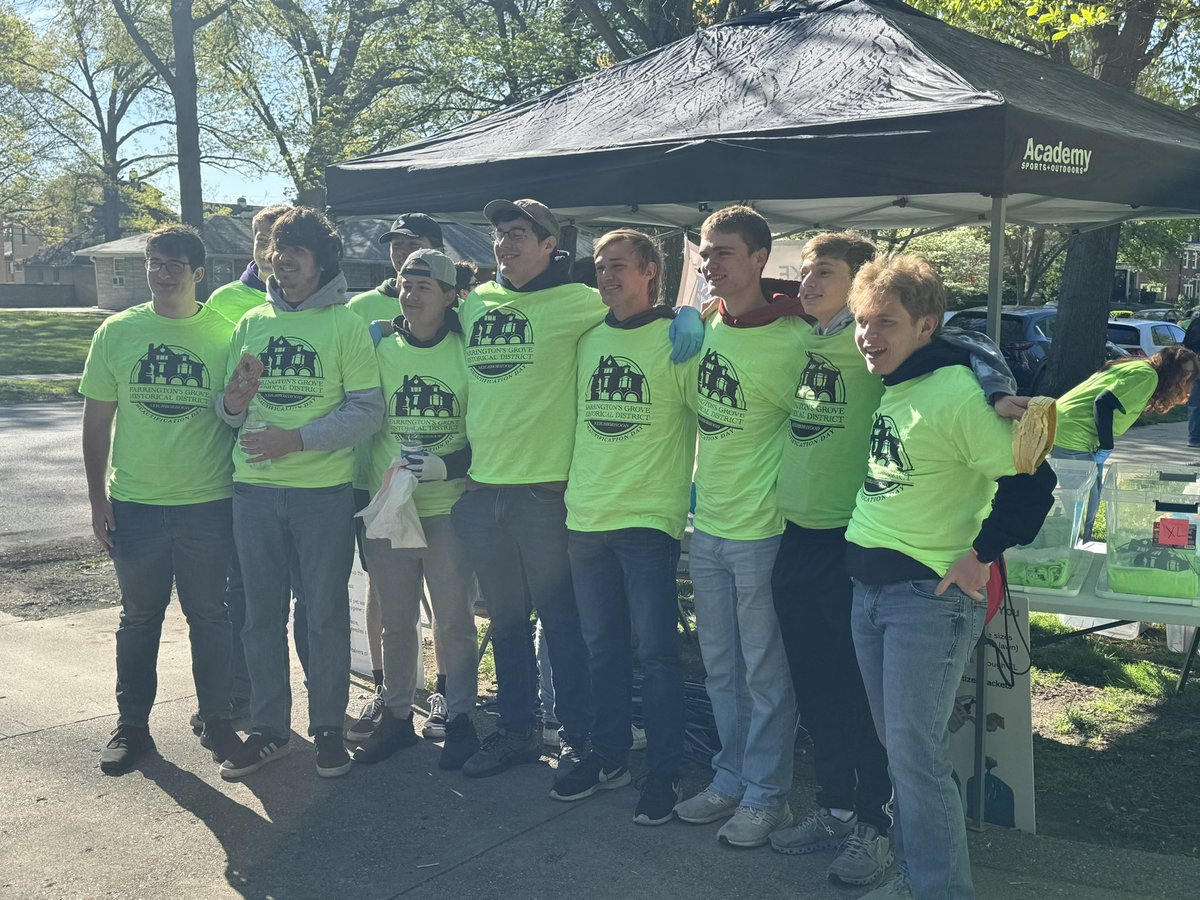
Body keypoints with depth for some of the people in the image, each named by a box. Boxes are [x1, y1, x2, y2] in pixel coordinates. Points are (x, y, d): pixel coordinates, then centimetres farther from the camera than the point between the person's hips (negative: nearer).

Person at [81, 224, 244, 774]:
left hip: (208, 504, -1)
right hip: (135, 504, 1)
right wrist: (98, 498, 1)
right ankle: (131, 725, 27)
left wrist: (242, 493, -5)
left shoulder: (225, 333, -2)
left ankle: (217, 721, 24)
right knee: (138, 619, 13)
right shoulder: (117, 332, 1)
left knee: (210, 618, 9)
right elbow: (97, 420, 5)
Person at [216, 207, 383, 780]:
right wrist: (231, 405, -11)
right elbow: (229, 411, 13)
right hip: (255, 489, 4)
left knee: (326, 613, 6)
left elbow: (368, 411, -10)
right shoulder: (252, 323, 10)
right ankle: (268, 729, 24)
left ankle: (328, 726, 21)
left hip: (323, 491, -4)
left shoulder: (346, 325, -3)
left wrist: (296, 439, -19)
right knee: (261, 614, 11)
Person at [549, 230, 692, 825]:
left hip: (649, 517, -5)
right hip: (585, 515, 6)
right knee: (601, 646, 15)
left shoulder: (678, 339, -6)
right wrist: (570, 486, 15)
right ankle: (608, 756, 29)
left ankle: (664, 771, 14)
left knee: (655, 650, 0)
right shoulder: (587, 339, 11)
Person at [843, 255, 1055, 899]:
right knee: (896, 748, 16)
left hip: (929, 596, -8)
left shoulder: (957, 393, -17)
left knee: (916, 756, -3)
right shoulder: (886, 388, 8)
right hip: (867, 588, 8)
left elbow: (1029, 481, -18)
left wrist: (979, 556, -15)